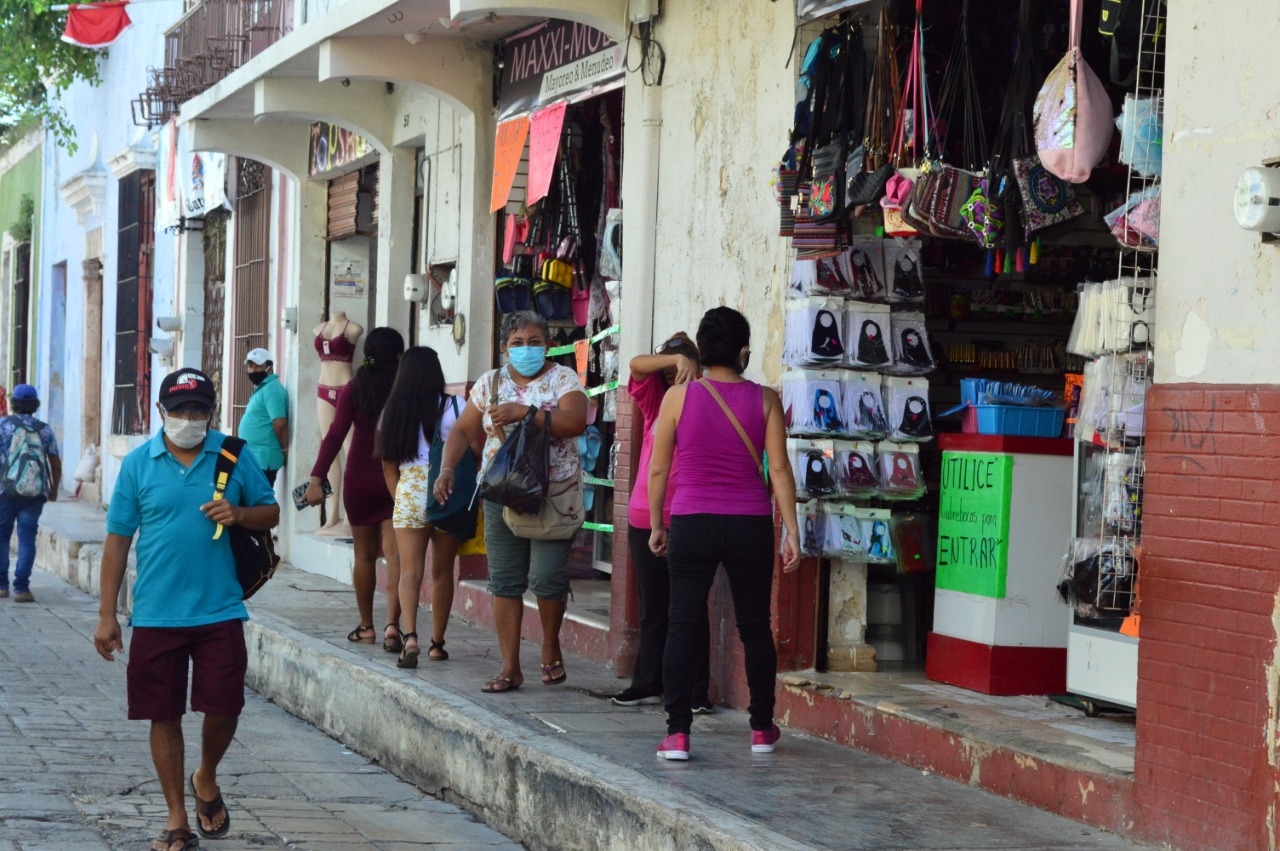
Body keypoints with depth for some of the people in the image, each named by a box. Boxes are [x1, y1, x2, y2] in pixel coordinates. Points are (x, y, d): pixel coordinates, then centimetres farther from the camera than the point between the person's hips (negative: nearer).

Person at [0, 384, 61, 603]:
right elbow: (56, 463, 9)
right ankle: (21, 587, -6)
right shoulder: (44, 429, 6)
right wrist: (54, 489, 23)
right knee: (27, 538, 2)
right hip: (35, 493, 1)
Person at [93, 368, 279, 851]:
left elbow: (271, 512, 11)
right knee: (164, 716, 5)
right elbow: (118, 540, 3)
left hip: (220, 612, 0)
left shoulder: (234, 457, 2)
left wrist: (239, 514, -13)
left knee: (223, 709, 0)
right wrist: (107, 614, 1)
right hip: (156, 615, 0)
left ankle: (206, 780, 31)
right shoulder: (138, 463, 1)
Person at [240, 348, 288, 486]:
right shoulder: (261, 389, 18)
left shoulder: (271, 389, -15)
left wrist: (284, 449, -12)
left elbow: (280, 423, -22)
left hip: (263, 458, -11)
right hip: (254, 457, 11)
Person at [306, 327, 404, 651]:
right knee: (394, 554, -4)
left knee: (364, 555, 13)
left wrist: (317, 478, -12)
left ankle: (366, 626, 20)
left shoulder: (353, 390, -4)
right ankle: (392, 624, -19)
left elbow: (335, 436, -10)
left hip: (359, 479, 1)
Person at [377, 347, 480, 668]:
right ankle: (437, 644, 18)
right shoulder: (453, 407, -4)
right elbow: (476, 451, -6)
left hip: (408, 491, 1)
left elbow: (388, 462, 9)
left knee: (410, 571, -2)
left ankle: (410, 636, -22)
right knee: (442, 572, 11)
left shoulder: (392, 410, 4)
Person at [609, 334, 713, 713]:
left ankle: (696, 692, 2)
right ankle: (648, 684, 21)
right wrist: (677, 358, -23)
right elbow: (638, 364, -9)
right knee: (653, 606, 12)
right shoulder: (656, 398, 8)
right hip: (645, 518, 4)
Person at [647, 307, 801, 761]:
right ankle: (762, 728, 23)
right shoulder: (764, 400, -2)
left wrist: (657, 524, 13)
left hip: (692, 523, -1)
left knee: (683, 626, 3)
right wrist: (791, 530, 0)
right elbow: (779, 469, -4)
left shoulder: (679, 397, -3)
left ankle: (677, 732, -4)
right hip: (750, 525, 1)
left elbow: (658, 469, 1)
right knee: (755, 626, 13)